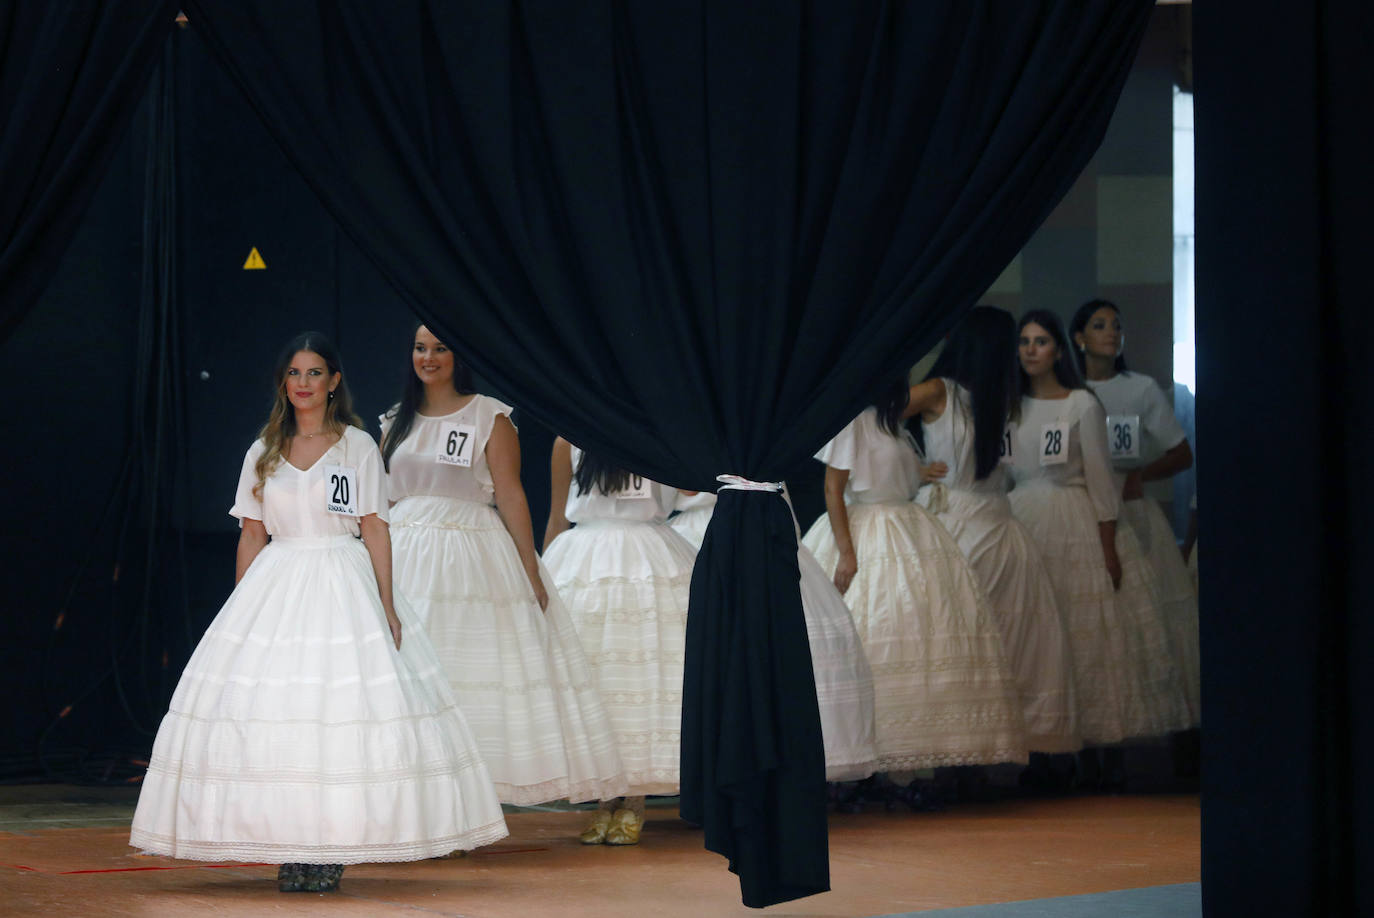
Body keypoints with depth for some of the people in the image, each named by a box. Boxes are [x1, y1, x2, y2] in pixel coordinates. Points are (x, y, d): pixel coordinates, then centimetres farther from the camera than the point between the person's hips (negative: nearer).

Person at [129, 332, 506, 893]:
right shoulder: (263, 453, 11)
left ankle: (331, 851, -4)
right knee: (273, 719, -6)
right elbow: (252, 536, 12)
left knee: (345, 714, -9)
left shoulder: (358, 446, 5)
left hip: (344, 588, -2)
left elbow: (375, 530, 1)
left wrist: (387, 605, -6)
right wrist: (242, 611, 4)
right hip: (275, 590, 2)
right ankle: (291, 851, -1)